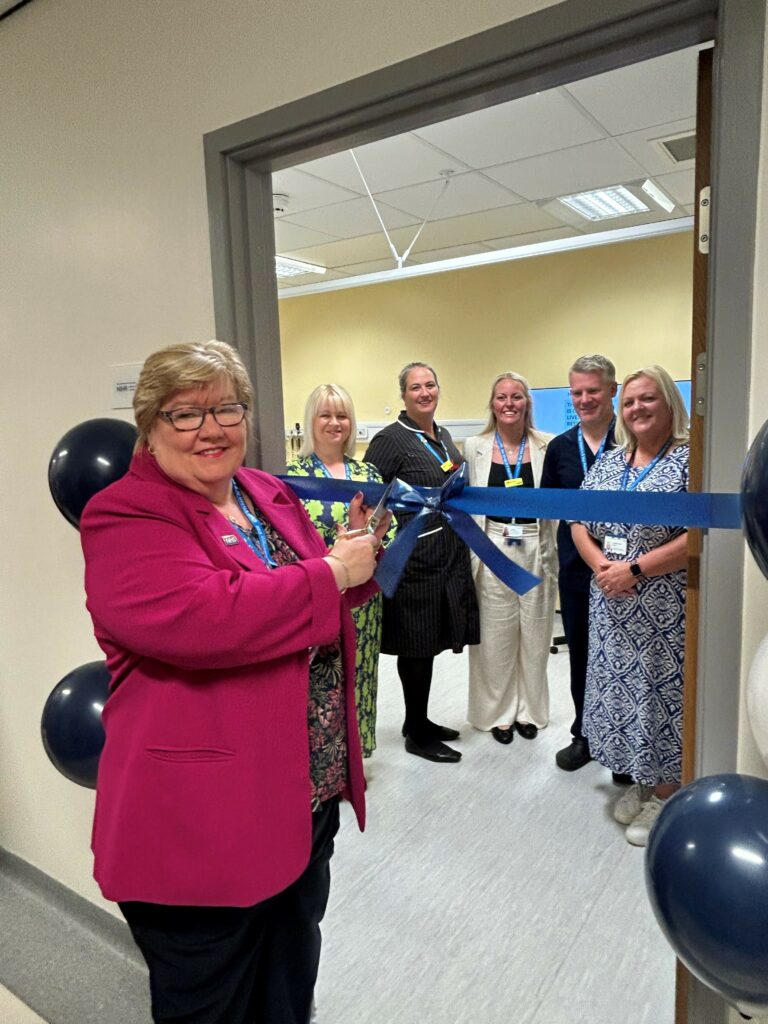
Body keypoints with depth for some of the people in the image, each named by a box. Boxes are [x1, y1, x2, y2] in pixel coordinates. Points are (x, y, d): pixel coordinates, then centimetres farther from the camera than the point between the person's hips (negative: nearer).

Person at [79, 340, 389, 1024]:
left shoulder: (270, 495, 7)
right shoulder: (124, 517, -15)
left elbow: (315, 605, 18)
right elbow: (198, 616, -34)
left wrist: (358, 550, -2)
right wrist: (330, 574, -23)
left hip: (308, 797, 7)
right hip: (199, 826, -7)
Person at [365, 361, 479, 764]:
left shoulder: (443, 436, 13)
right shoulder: (391, 439, -11)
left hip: (449, 554, 8)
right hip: (415, 558, -8)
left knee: (429, 642, 16)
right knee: (417, 644, 2)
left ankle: (419, 720, 32)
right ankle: (417, 734, 18)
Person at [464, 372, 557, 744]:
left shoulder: (547, 446, 0)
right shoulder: (474, 447, 1)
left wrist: (550, 555, -1)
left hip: (536, 549, 1)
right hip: (491, 549, 0)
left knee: (533, 634, 11)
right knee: (495, 636, 7)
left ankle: (529, 710, 30)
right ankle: (498, 712, 25)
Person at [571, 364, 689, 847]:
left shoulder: (689, 460, -8)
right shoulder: (608, 463, 10)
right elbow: (579, 523, 9)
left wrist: (635, 570, -19)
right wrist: (600, 564, -9)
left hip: (666, 609, -6)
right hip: (611, 606, 6)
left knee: (662, 693, 3)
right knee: (620, 689, 13)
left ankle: (665, 794, 23)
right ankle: (640, 783, 33)